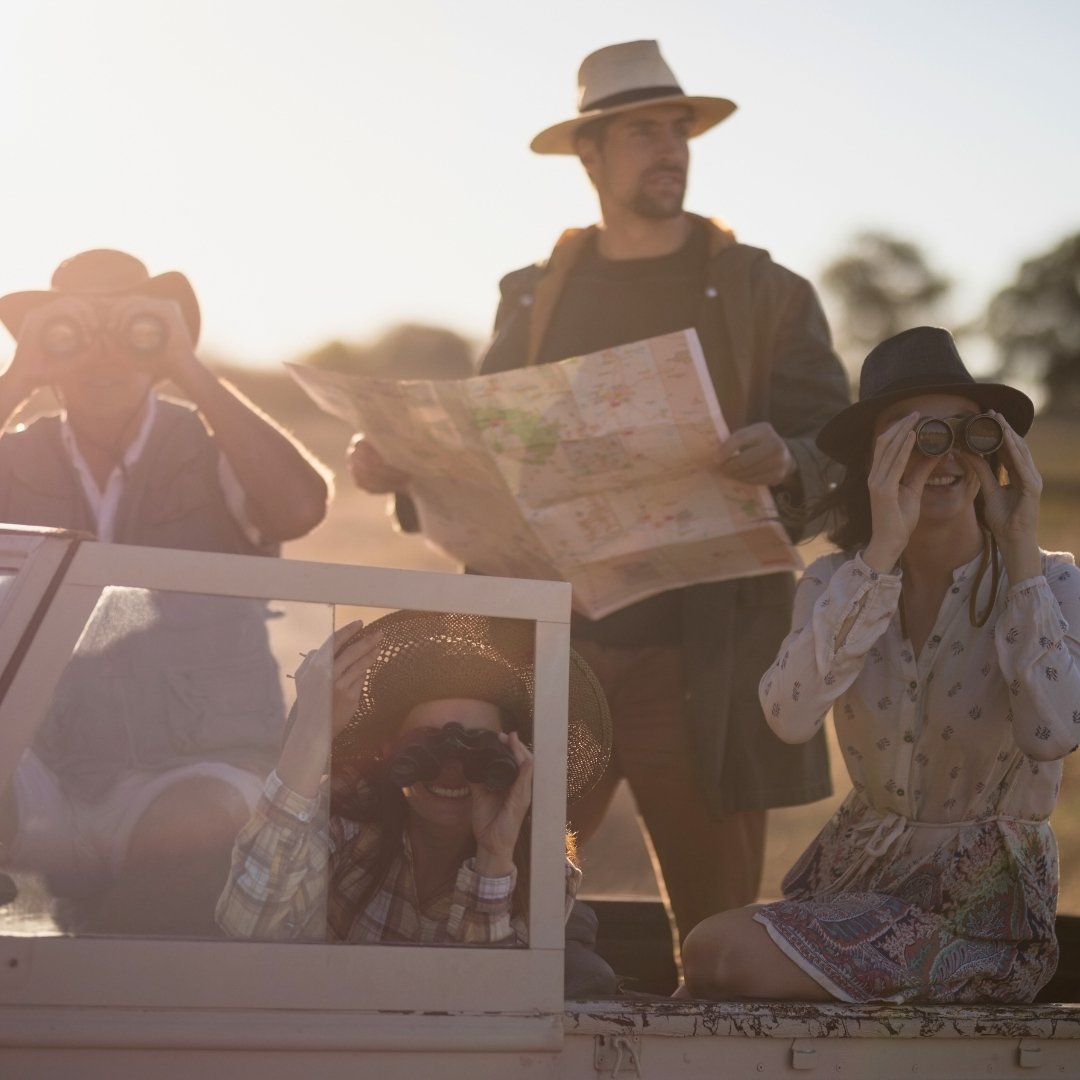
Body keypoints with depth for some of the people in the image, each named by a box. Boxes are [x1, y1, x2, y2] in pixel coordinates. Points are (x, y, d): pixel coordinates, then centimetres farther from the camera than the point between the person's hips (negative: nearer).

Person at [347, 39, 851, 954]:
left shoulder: (767, 294, 6)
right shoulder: (535, 296, 13)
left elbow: (838, 454, -1)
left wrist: (784, 461, -23)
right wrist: (401, 466, -5)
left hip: (701, 662, -2)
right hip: (550, 654, 2)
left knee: (717, 917, 0)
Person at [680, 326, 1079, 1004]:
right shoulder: (836, 583, 3)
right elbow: (789, 716, -19)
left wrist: (1022, 551, -20)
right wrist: (883, 548, -24)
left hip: (984, 897, -4)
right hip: (858, 869, 4)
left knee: (725, 958, -20)